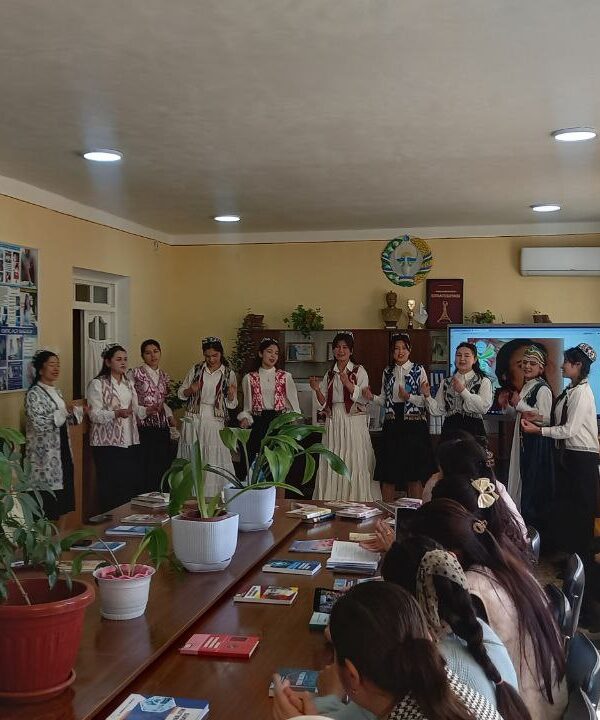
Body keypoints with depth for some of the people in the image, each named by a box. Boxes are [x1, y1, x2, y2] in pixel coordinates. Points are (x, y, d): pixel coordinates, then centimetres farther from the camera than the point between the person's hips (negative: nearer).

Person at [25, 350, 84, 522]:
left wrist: (78, 410, 3)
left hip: (62, 454, 8)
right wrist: (64, 411, -24)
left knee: (62, 499, 11)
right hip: (44, 457, -8)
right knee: (47, 503, -5)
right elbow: (39, 424, -22)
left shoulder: (56, 392, 14)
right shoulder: (34, 394, -12)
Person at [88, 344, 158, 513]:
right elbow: (95, 415, -11)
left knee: (133, 485, 5)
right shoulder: (97, 384, -5)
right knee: (111, 491, -4)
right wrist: (116, 413, -26)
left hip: (130, 442, 6)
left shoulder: (129, 383, 17)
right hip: (108, 443, -6)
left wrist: (147, 410, 1)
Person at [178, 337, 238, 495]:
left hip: (215, 422, -1)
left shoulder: (229, 374, 3)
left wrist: (232, 394, -17)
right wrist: (190, 390, -11)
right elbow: (180, 393, 10)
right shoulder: (195, 369, 5)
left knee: (213, 461, -4)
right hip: (193, 420, 1)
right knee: (192, 460, 4)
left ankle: (213, 498, 6)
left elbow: (231, 405, 4)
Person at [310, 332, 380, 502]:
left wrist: (347, 383, -22)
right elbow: (324, 403, 13)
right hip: (334, 423, 4)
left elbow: (363, 398, -9)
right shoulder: (330, 374, 15)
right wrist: (317, 390, -5)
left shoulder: (359, 371, 3)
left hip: (354, 422, -4)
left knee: (355, 464, -7)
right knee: (331, 466, 1)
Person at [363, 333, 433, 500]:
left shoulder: (419, 370, 1)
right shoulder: (387, 372, 12)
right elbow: (385, 400, 14)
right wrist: (372, 397, -5)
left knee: (415, 473, -1)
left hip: (414, 425, -3)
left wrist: (409, 397, -19)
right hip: (392, 425, 4)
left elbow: (426, 400, -4)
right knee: (389, 474, 5)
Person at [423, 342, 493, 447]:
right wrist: (428, 396, -8)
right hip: (450, 430, 3)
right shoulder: (446, 383, 14)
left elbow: (484, 407, -13)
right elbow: (438, 410, 8)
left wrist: (463, 391, -13)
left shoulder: (484, 381, 2)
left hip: (474, 431, -3)